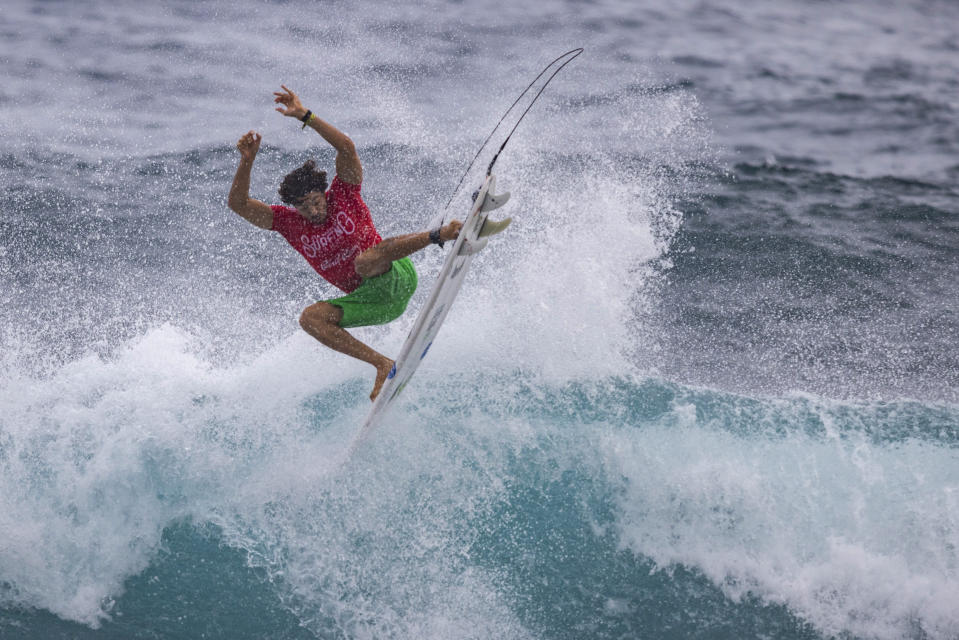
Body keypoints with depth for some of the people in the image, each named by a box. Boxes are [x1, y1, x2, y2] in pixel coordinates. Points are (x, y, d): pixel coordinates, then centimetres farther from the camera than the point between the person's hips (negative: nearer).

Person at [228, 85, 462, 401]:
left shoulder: (343, 195, -5)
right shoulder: (290, 223, 3)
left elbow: (346, 147, -20)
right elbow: (239, 204, -6)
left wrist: (305, 116, -27)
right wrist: (247, 161, -20)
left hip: (397, 279, -5)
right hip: (368, 300, 5)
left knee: (365, 259, -38)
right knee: (311, 317, -20)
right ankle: (382, 364, -23)